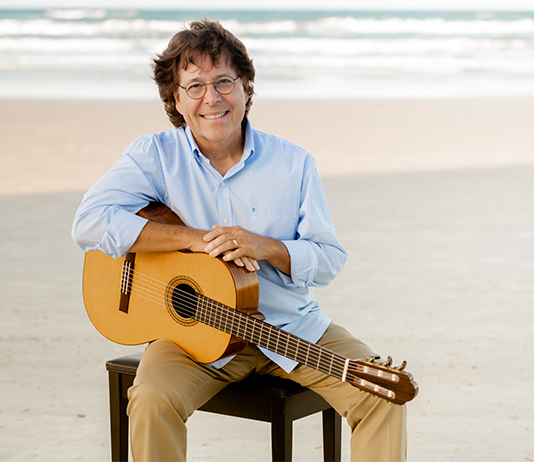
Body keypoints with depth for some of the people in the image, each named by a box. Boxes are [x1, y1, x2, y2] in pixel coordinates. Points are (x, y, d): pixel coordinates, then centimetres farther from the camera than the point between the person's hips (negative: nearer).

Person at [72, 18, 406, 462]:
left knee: (382, 393, -16)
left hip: (291, 324, 2)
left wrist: (266, 247, -19)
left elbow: (331, 259, 2)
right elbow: (90, 223, -18)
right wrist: (198, 238, -21)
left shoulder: (293, 163, 2)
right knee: (153, 400, -31)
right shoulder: (155, 156, -3)